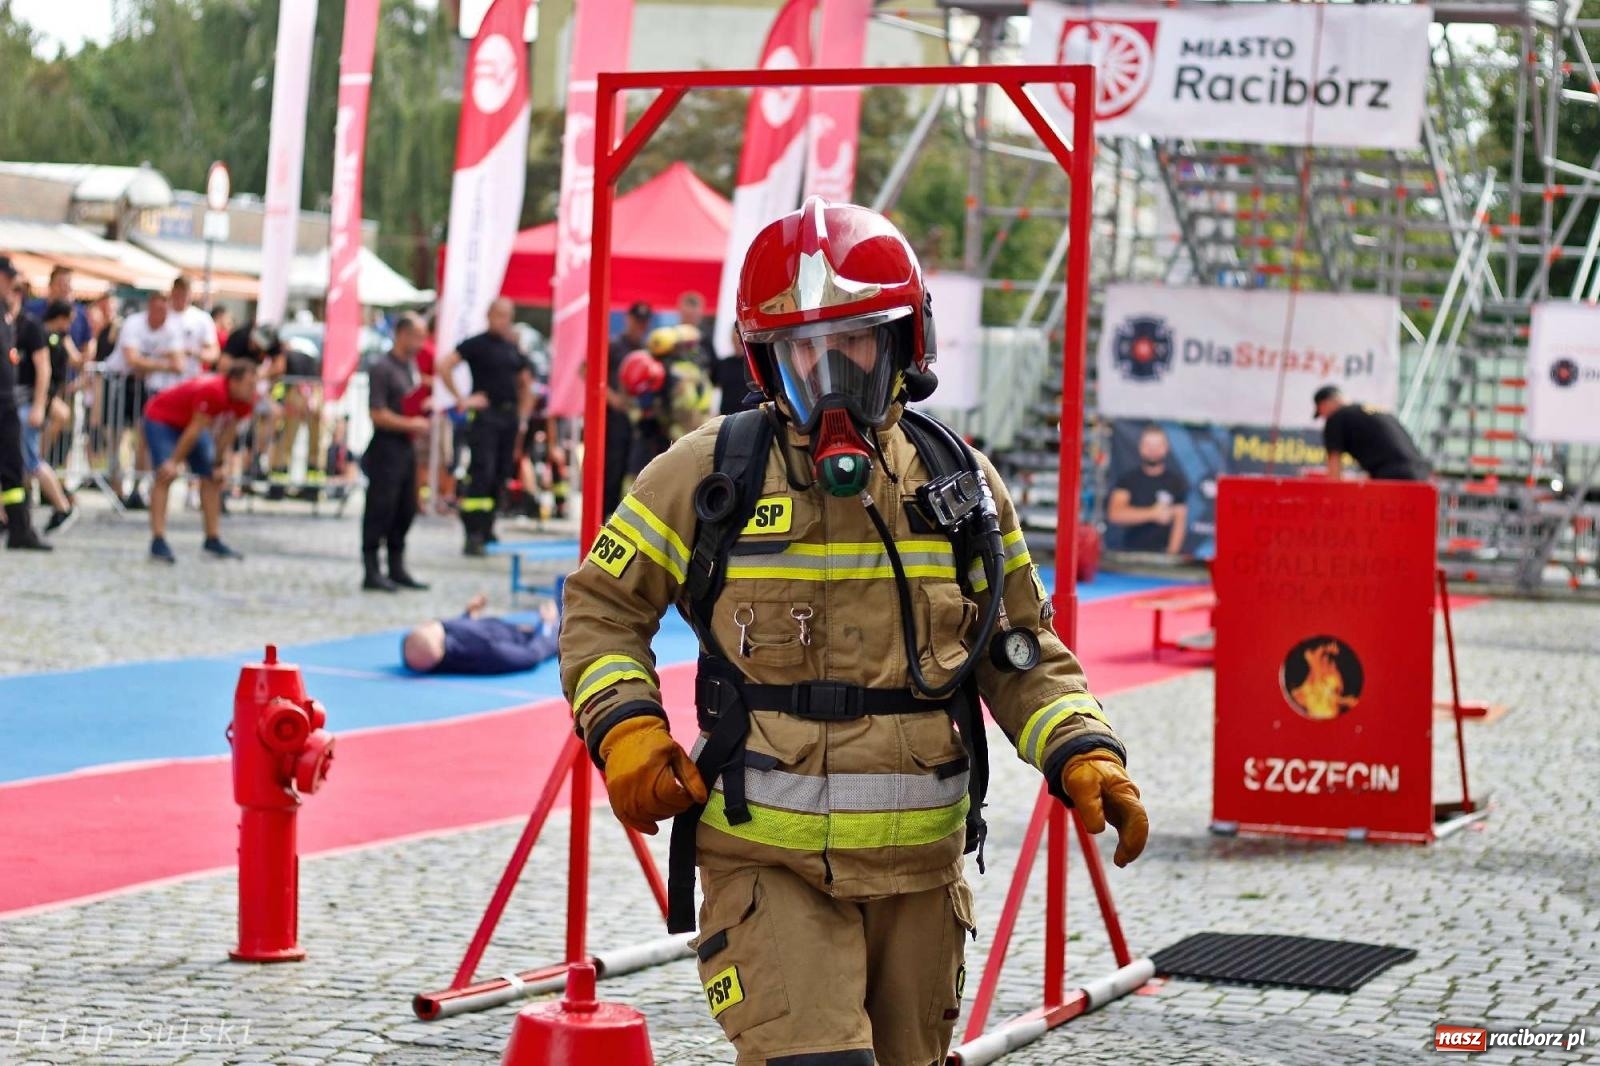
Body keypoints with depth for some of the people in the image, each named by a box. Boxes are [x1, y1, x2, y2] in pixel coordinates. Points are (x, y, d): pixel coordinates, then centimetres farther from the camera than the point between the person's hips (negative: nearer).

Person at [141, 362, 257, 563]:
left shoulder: (245, 401, -14)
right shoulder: (211, 391, -37)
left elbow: (228, 431, -2)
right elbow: (194, 430, -32)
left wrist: (219, 465, 1)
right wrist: (174, 462, -25)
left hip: (188, 422, 8)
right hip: (161, 418, -8)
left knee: (212, 478, 4)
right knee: (165, 476, -21)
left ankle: (213, 540, 11)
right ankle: (158, 542, -24)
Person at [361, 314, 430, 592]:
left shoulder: (411, 367, 15)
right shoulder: (382, 369, -12)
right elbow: (378, 414, -17)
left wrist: (420, 420, 8)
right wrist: (411, 424, -14)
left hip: (407, 447, 9)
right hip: (387, 447, -9)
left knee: (405, 510, 12)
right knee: (380, 511, -5)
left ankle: (397, 569, 21)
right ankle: (372, 572, -1)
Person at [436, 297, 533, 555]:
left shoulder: (514, 350, 15)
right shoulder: (476, 345, -3)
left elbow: (525, 383, 28)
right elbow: (443, 366, -11)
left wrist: (522, 414, 16)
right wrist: (460, 399, -13)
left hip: (510, 416, 7)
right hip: (485, 415, -7)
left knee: (500, 476, 8)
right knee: (482, 473, -14)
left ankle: (487, 532, 16)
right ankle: (472, 536, -16)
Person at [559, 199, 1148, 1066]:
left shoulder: (960, 483, 6)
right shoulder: (712, 476, -3)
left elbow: (1020, 650, 15)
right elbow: (602, 605, 7)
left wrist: (1083, 757, -1)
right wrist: (624, 729, -9)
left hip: (919, 868, 4)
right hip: (769, 864, -4)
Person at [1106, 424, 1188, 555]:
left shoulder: (1176, 481, 6)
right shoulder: (1127, 480, 6)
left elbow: (1180, 520, 1)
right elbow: (1115, 514, -6)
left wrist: (1172, 553, -12)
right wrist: (1152, 513, -11)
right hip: (1131, 553, 1)